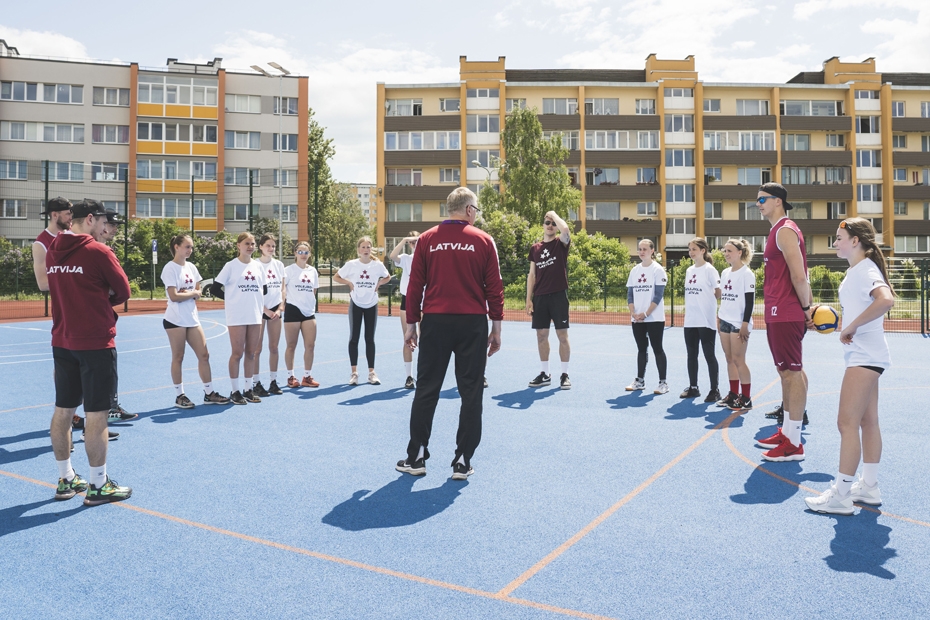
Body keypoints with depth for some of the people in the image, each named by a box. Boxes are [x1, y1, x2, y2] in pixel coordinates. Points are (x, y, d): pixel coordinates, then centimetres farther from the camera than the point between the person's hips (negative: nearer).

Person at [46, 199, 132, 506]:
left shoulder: (52, 251, 7)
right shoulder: (98, 252, -12)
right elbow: (123, 291, -5)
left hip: (62, 342, 7)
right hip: (96, 343, -7)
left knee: (63, 410, 13)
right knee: (96, 414, 0)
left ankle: (66, 480, 25)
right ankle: (98, 486, 8)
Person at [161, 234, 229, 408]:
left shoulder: (191, 267, 10)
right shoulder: (170, 268, -10)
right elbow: (174, 296, -17)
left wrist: (189, 293, -9)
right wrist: (192, 293, -5)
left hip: (192, 318, 7)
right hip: (175, 320, -6)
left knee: (204, 355, 5)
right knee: (178, 358, 2)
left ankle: (209, 393, 12)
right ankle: (179, 395, 13)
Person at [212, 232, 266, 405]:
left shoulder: (258, 266, 9)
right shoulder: (231, 266, -4)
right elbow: (215, 289, -4)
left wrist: (260, 304, 5)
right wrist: (232, 298, -1)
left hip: (255, 316, 4)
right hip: (237, 317, -4)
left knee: (251, 353, 8)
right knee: (237, 353, 0)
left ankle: (249, 389, 17)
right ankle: (235, 392, 10)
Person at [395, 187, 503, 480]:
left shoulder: (427, 239, 4)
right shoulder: (483, 241, 1)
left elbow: (415, 285, 2)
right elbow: (495, 288, -1)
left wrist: (411, 324, 10)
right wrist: (496, 328, 6)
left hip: (435, 322, 1)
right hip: (473, 324, -1)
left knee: (426, 391, 10)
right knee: (471, 394, 7)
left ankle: (416, 456, 16)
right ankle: (462, 461, 11)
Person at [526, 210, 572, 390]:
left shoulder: (561, 243, 1)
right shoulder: (535, 248, 12)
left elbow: (565, 229, -24)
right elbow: (532, 275, 12)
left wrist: (554, 214, -7)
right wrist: (529, 299, 6)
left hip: (559, 295, -4)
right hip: (540, 297, 4)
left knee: (562, 335, 0)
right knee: (541, 335, 7)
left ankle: (565, 374, 8)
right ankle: (544, 374, 17)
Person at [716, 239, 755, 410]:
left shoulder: (746, 274, -9)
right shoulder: (725, 273, 13)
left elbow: (750, 301, -12)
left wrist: (745, 324, -17)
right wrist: (719, 318, 14)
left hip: (739, 323, -7)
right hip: (725, 321, 7)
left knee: (738, 360, -5)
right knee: (729, 359, 9)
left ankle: (746, 398, 3)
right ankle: (733, 394, 17)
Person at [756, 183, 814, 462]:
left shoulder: (785, 230, -12)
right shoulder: (778, 231, 18)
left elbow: (799, 276, -19)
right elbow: (800, 276, 20)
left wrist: (805, 308, -9)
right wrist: (808, 306, 15)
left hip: (786, 314, -10)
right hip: (776, 313, 10)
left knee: (793, 373, -7)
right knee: (786, 371, 15)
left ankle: (794, 444, -2)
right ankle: (787, 431, 26)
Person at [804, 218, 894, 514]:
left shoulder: (866, 269, -14)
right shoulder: (854, 271, 15)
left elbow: (886, 300, -33)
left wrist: (851, 327, -27)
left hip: (865, 356, -10)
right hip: (863, 355, 10)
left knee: (847, 423, -8)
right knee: (867, 421, 14)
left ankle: (840, 495, -4)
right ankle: (869, 487, 23)